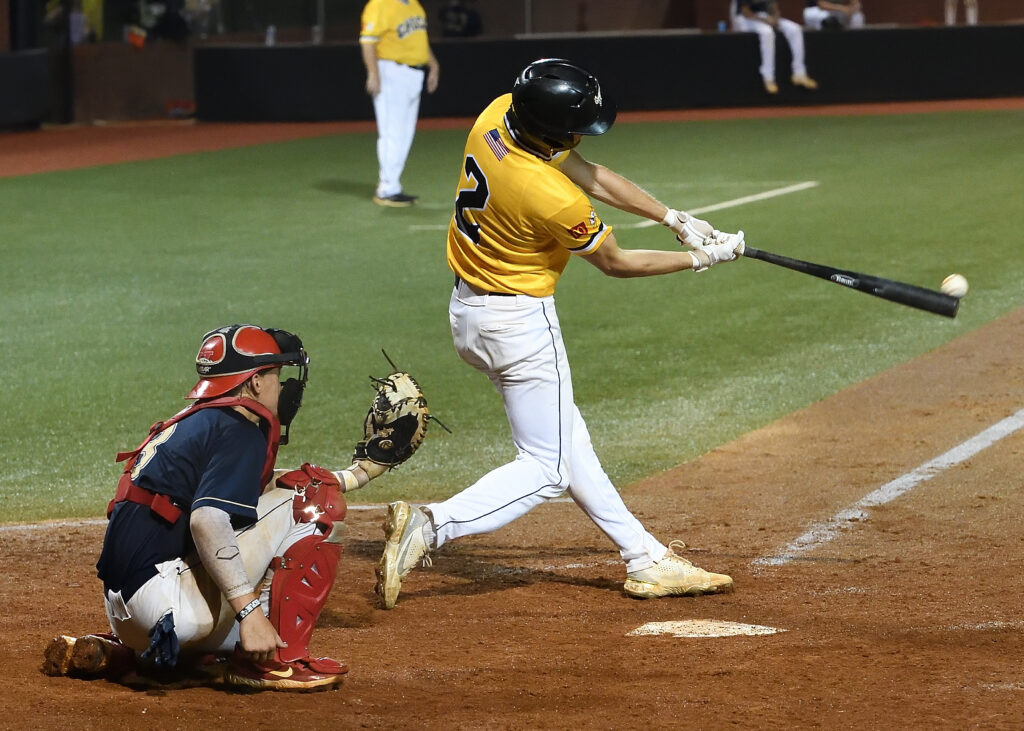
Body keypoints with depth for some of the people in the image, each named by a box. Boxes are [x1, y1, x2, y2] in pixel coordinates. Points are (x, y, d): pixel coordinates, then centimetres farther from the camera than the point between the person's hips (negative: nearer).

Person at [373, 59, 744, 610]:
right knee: (546, 469, 1)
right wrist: (702, 259, 0)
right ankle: (429, 527, -15)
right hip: (519, 322, -10)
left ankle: (646, 558, 25)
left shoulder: (495, 117, -11)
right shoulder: (555, 201, -32)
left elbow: (585, 172, 1)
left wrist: (676, 219, 1)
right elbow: (615, 263, -12)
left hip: (466, 309, 10)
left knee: (564, 436, 17)